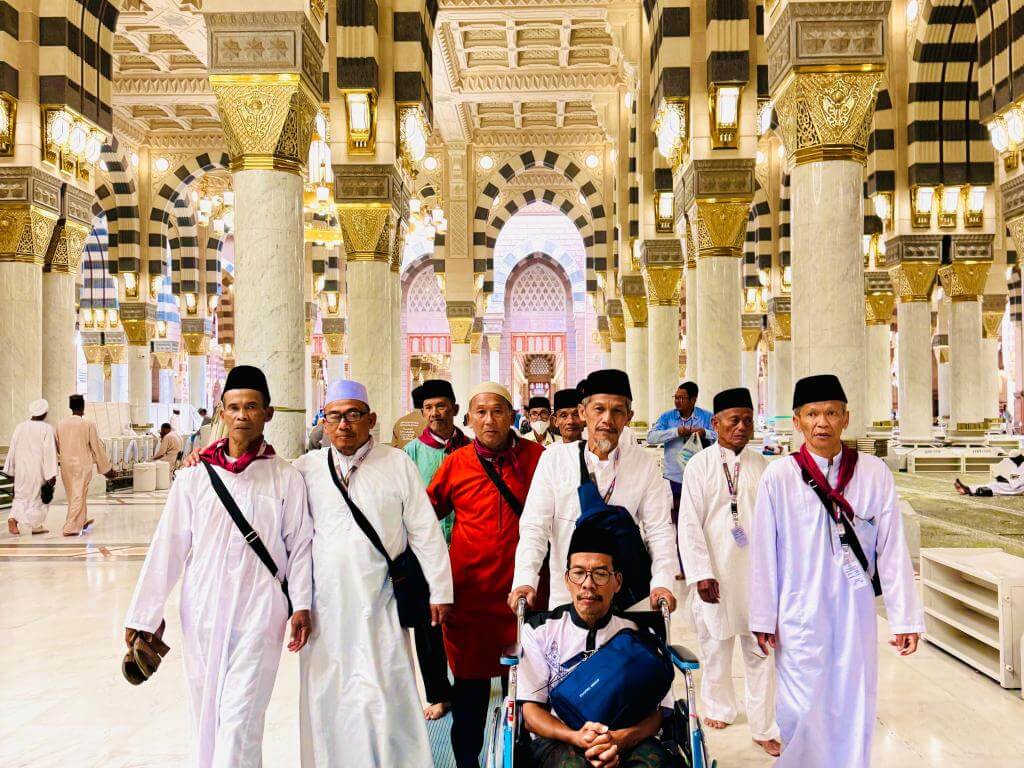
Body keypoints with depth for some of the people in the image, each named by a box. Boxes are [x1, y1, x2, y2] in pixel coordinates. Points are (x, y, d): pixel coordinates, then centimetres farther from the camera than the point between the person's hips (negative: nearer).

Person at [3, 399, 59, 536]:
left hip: (22, 468, 4)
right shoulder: (47, 429, -12)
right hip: (39, 470, -4)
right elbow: (49, 452, -15)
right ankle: (36, 525, 15)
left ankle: (13, 518, -7)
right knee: (37, 496, 11)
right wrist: (51, 474, -14)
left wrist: (11, 469, 14)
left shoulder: (20, 427, 1)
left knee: (21, 495, 16)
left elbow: (13, 449, 6)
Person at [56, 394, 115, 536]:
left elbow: (58, 445, 10)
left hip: (65, 464, 5)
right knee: (79, 495, 1)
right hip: (82, 464, -5)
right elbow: (97, 447, -7)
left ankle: (83, 521, 35)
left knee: (73, 494, 19)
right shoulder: (88, 424, -12)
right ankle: (71, 528, -2)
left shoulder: (61, 423, -1)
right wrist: (107, 468, 3)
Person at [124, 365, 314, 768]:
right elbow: (167, 548, 5)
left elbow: (300, 545, 2)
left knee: (239, 718, -6)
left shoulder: (286, 478, 0)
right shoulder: (194, 476, 3)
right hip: (201, 612, 3)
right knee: (205, 715, 11)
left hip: (259, 613, -2)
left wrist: (301, 604, -8)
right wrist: (143, 617, 5)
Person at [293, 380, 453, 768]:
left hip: (379, 604, -2)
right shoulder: (306, 467, 7)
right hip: (324, 605, 2)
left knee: (381, 698, -5)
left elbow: (425, 531, 5)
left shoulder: (398, 464, 4)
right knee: (325, 695, 5)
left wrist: (440, 590, 3)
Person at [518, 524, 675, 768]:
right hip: (558, 740, -1)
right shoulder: (539, 630, 7)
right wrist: (576, 737, -20)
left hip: (624, 739, 1)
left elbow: (656, 711, 1)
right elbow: (531, 713, 1)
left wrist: (621, 739, -22)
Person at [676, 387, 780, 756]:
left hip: (757, 572, 1)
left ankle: (765, 728, 12)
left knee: (760, 650, 3)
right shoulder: (700, 465, -3)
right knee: (716, 645, 12)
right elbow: (689, 524, -5)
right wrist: (701, 573, -10)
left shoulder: (762, 465, 3)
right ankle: (719, 708, 34)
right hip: (716, 573, -1)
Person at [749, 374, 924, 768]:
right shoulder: (778, 477, -6)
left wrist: (905, 618, -1)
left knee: (855, 709, 10)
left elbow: (892, 550, -1)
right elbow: (763, 553, -2)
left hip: (856, 612, 2)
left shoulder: (875, 473, -3)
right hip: (799, 613, -1)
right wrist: (763, 618, 0)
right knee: (802, 713, 4)